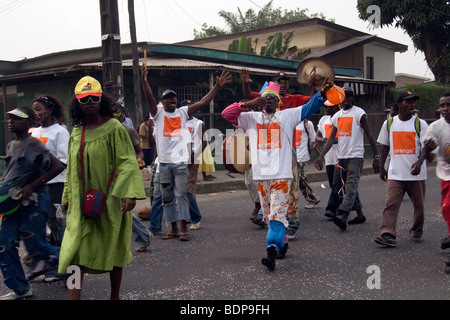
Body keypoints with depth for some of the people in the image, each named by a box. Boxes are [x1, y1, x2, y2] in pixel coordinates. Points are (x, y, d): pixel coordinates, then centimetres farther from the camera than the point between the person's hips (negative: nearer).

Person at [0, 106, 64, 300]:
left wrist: (32, 186, -21)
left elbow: (57, 166, -20)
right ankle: (20, 289, 17)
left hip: (33, 202, -8)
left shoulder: (33, 144, -13)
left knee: (37, 248, -1)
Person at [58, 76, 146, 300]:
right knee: (76, 249, -5)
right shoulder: (76, 133, 9)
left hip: (109, 199, -4)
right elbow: (71, 169, 17)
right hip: (81, 202, 4)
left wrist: (129, 193, -26)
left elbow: (127, 162, -15)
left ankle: (115, 295, 27)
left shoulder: (114, 128, -8)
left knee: (113, 248, 10)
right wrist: (67, 197, 17)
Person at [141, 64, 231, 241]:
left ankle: (183, 229, 1)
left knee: (181, 194, -3)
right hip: (164, 162, 1)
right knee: (167, 197, 8)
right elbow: (150, 98, -12)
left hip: (181, 161, -1)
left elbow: (203, 102, 2)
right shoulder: (158, 113, 5)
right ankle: (174, 228, 19)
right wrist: (144, 80, -28)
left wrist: (217, 86, -6)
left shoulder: (183, 112, 9)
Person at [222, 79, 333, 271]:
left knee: (278, 214, -13)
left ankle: (272, 252, -19)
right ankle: (282, 242, 31)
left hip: (281, 174, -3)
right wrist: (249, 104, -8)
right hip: (261, 175, 3)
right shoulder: (251, 118, 13)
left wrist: (322, 93, -14)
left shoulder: (288, 116, 11)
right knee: (268, 214, 13)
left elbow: (309, 107, 4)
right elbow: (227, 114, 4)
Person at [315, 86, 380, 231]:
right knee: (349, 188, 11)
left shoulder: (359, 113, -4)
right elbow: (331, 139, 11)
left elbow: (370, 136, -4)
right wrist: (321, 157, 2)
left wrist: (376, 157, -8)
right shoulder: (336, 116, 12)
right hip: (342, 156, 7)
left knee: (351, 187, -16)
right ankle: (360, 214, 24)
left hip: (356, 156, -7)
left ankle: (343, 218, -25)